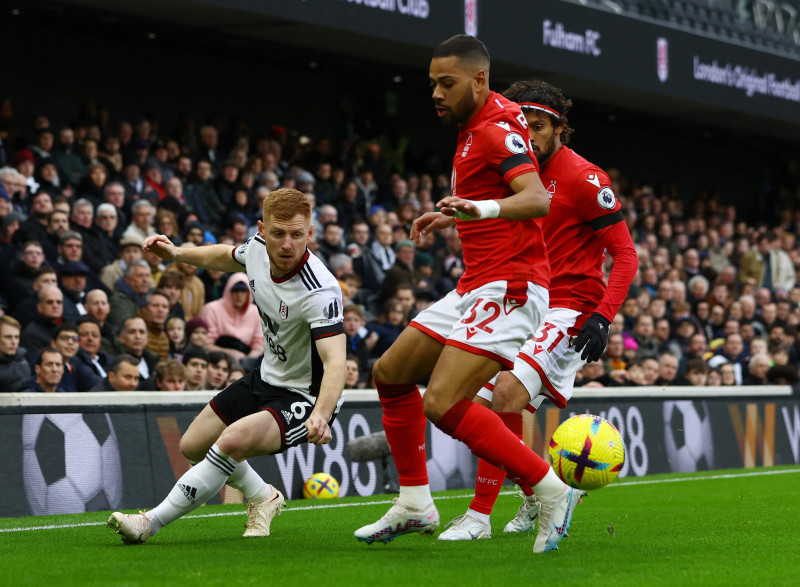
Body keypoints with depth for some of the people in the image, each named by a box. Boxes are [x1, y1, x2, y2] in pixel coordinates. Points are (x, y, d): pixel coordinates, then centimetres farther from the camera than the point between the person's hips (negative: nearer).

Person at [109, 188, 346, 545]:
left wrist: (320, 415, -60)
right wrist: (176, 253, 2)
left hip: (306, 396, -8)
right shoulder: (258, 248, -10)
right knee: (193, 446, 14)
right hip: (267, 377, 9)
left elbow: (335, 363, -43)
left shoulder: (320, 292, -32)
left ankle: (150, 524, -18)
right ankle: (263, 498, 39)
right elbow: (225, 257, 16)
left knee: (233, 441, -31)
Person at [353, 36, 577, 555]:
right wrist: (453, 216, 41)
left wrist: (483, 208, -48)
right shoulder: (473, 128, 17)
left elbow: (538, 200, -31)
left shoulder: (498, 128, -14)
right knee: (391, 374, 13)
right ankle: (415, 504, 21)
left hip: (508, 287, -11)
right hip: (476, 286, 11)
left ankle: (551, 492, -13)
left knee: (443, 404, -22)